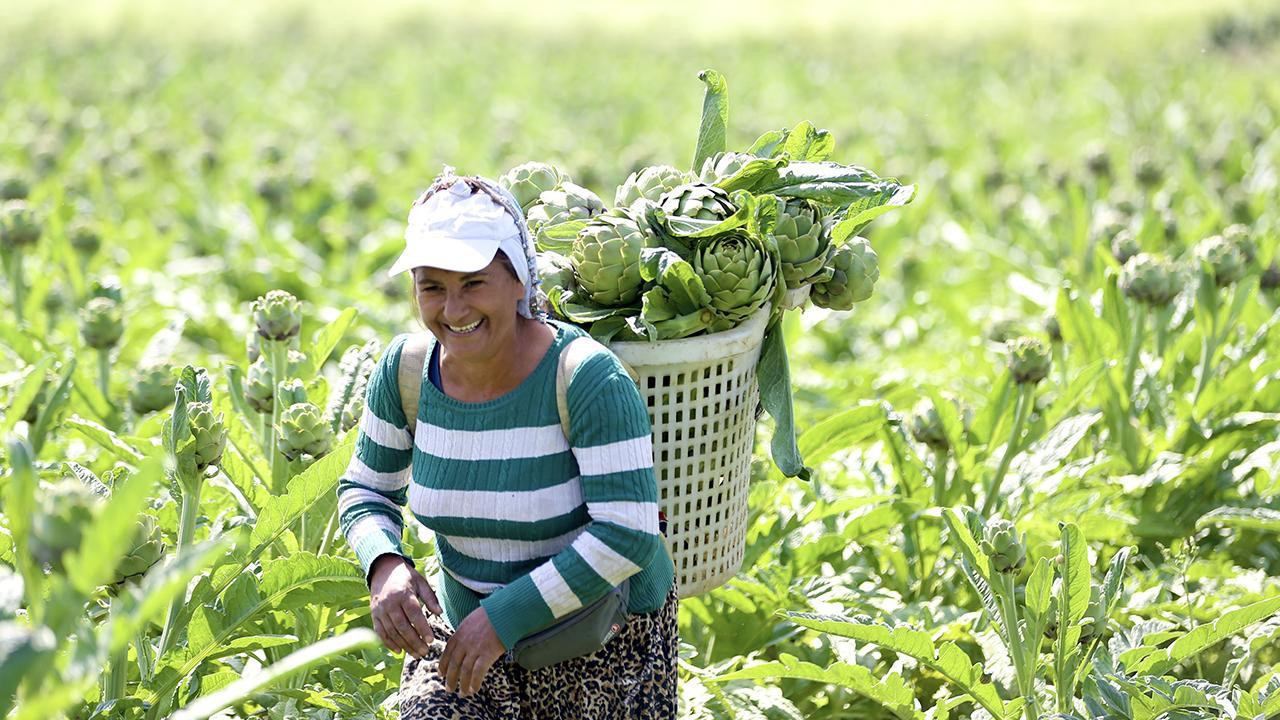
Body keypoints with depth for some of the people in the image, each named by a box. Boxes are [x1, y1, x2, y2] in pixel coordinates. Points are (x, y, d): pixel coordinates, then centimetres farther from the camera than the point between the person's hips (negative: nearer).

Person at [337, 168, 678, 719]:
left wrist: (506, 616, -27)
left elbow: (627, 535, -26)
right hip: (467, 621, 3)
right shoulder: (405, 372, -10)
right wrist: (384, 566, -17)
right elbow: (366, 490, 4)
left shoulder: (587, 378, -24)